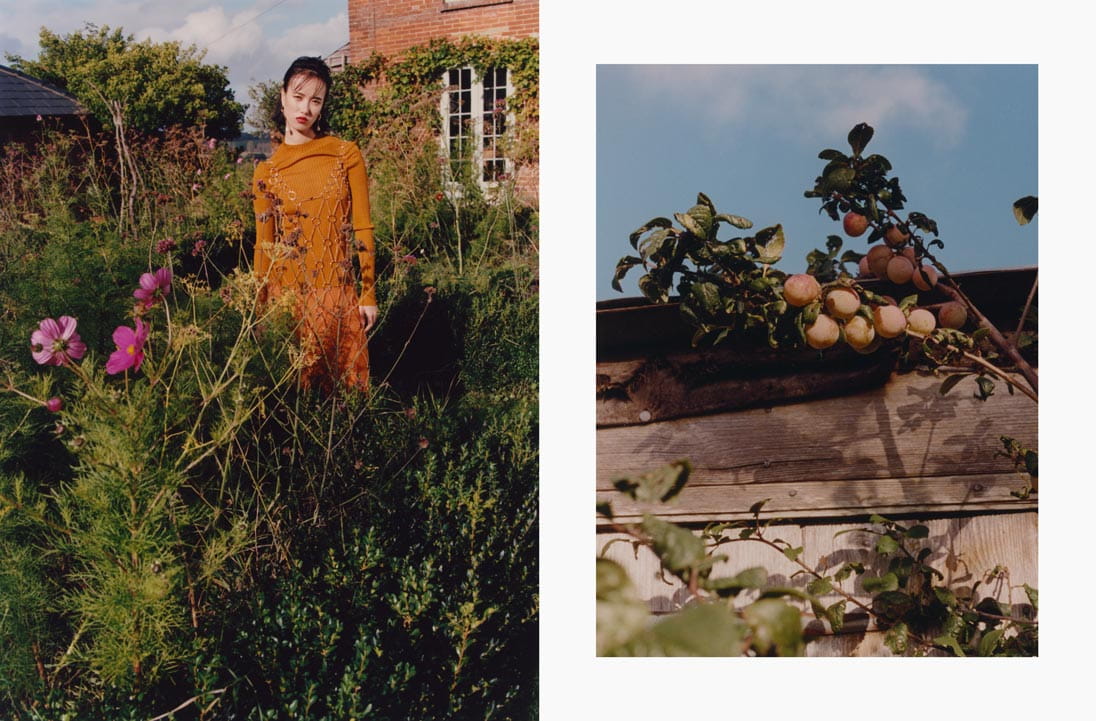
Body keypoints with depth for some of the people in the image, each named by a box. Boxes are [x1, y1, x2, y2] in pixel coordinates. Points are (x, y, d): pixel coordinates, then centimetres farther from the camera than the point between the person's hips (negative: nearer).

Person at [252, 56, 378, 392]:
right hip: (288, 294, 1)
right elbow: (263, 245, 7)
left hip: (338, 291, -1)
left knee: (346, 383, 5)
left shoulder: (346, 155, 0)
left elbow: (362, 229, 0)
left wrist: (369, 294, -3)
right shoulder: (266, 172, 3)